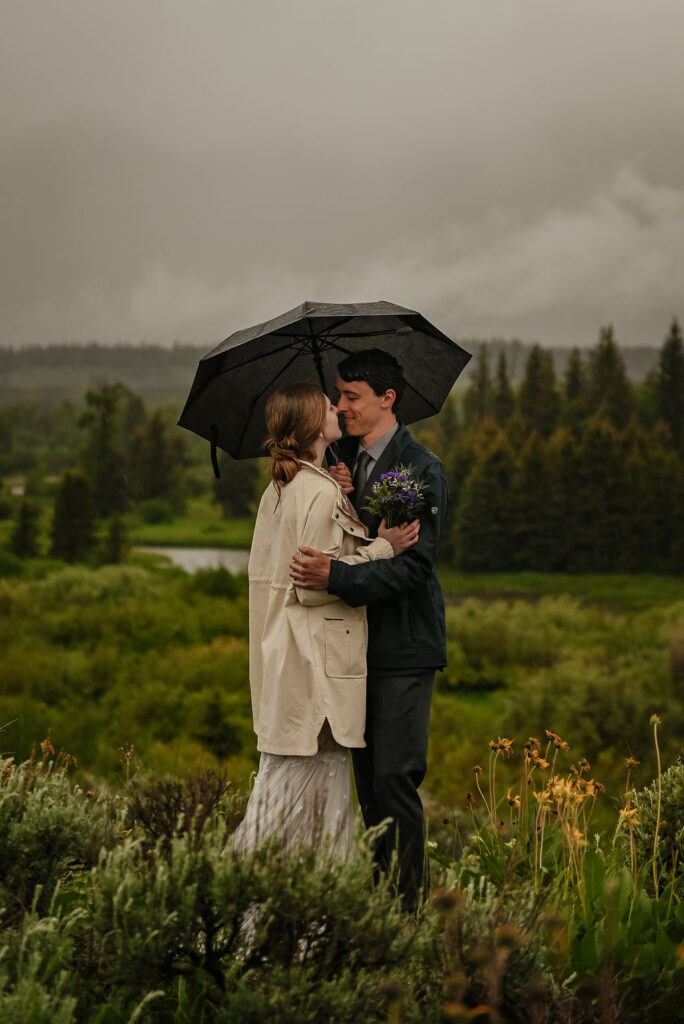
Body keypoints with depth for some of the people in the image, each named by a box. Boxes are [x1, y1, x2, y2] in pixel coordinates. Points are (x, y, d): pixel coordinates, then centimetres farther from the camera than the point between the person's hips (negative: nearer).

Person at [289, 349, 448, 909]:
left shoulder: (422, 470, -10)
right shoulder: (346, 458, 14)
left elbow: (413, 564, -19)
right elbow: (342, 545, 11)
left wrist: (336, 576, -30)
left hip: (404, 645, -7)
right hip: (356, 641, 7)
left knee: (394, 778, -8)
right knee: (365, 777, 11)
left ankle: (408, 902, -1)